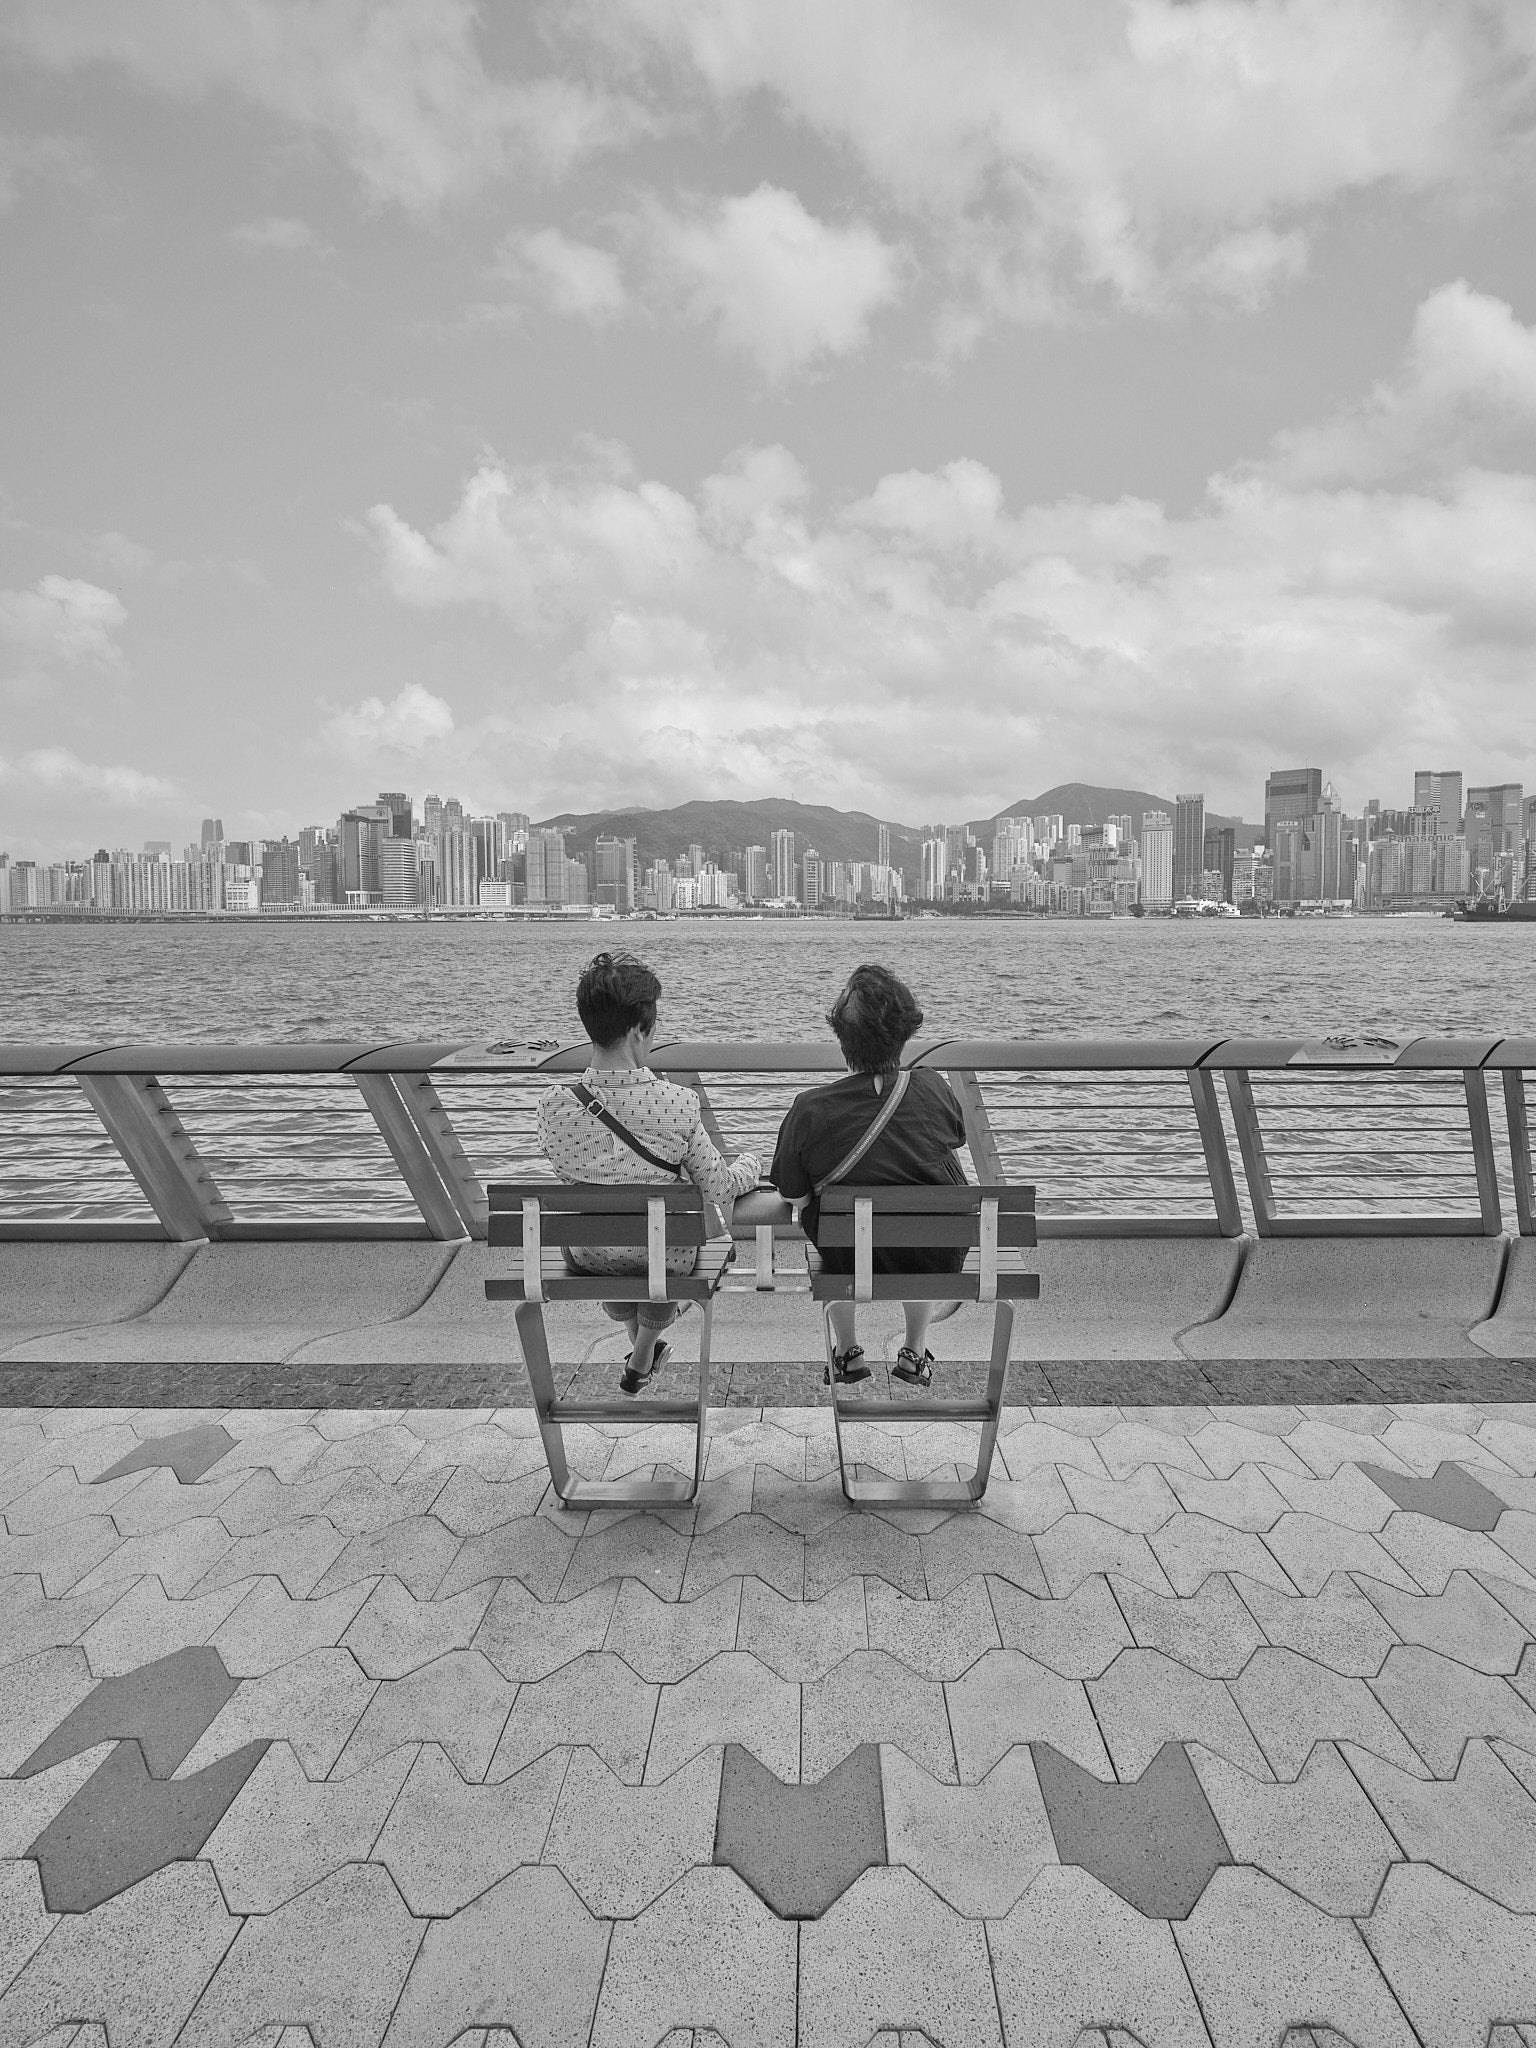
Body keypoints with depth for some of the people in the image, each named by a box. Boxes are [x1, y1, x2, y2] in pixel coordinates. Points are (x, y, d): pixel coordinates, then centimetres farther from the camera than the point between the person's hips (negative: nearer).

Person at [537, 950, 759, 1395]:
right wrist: (748, 1164, 4)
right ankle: (640, 1363, 51)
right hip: (665, 1262, -2)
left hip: (588, 1260, 2)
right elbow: (720, 1193, -18)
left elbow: (568, 1175, -2)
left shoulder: (554, 1105, -22)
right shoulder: (678, 1105, -29)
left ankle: (640, 1343, 60)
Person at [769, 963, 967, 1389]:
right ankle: (915, 1354, 40)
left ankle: (847, 1352, 40)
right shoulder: (933, 1089, -15)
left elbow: (790, 1191, -7)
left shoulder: (811, 1111, -20)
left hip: (848, 1262, -1)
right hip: (937, 1262, 1)